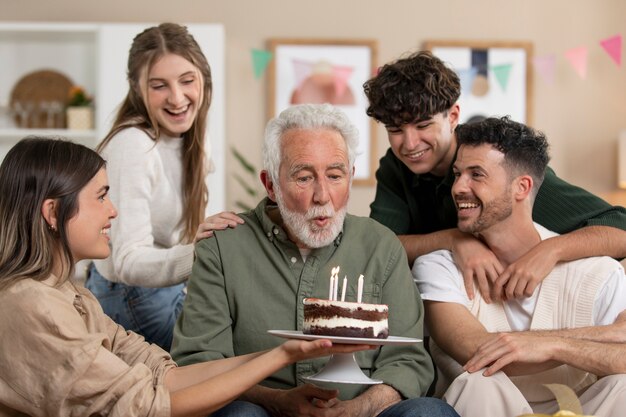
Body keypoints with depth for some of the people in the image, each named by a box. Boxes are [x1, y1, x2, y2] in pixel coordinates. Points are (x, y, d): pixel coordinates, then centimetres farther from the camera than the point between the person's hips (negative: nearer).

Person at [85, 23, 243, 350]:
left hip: (168, 288, 8)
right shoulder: (134, 145, -27)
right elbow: (128, 262, -35)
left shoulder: (184, 139, 0)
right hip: (135, 302, -8)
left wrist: (200, 230, -12)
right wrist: (194, 253, -51)